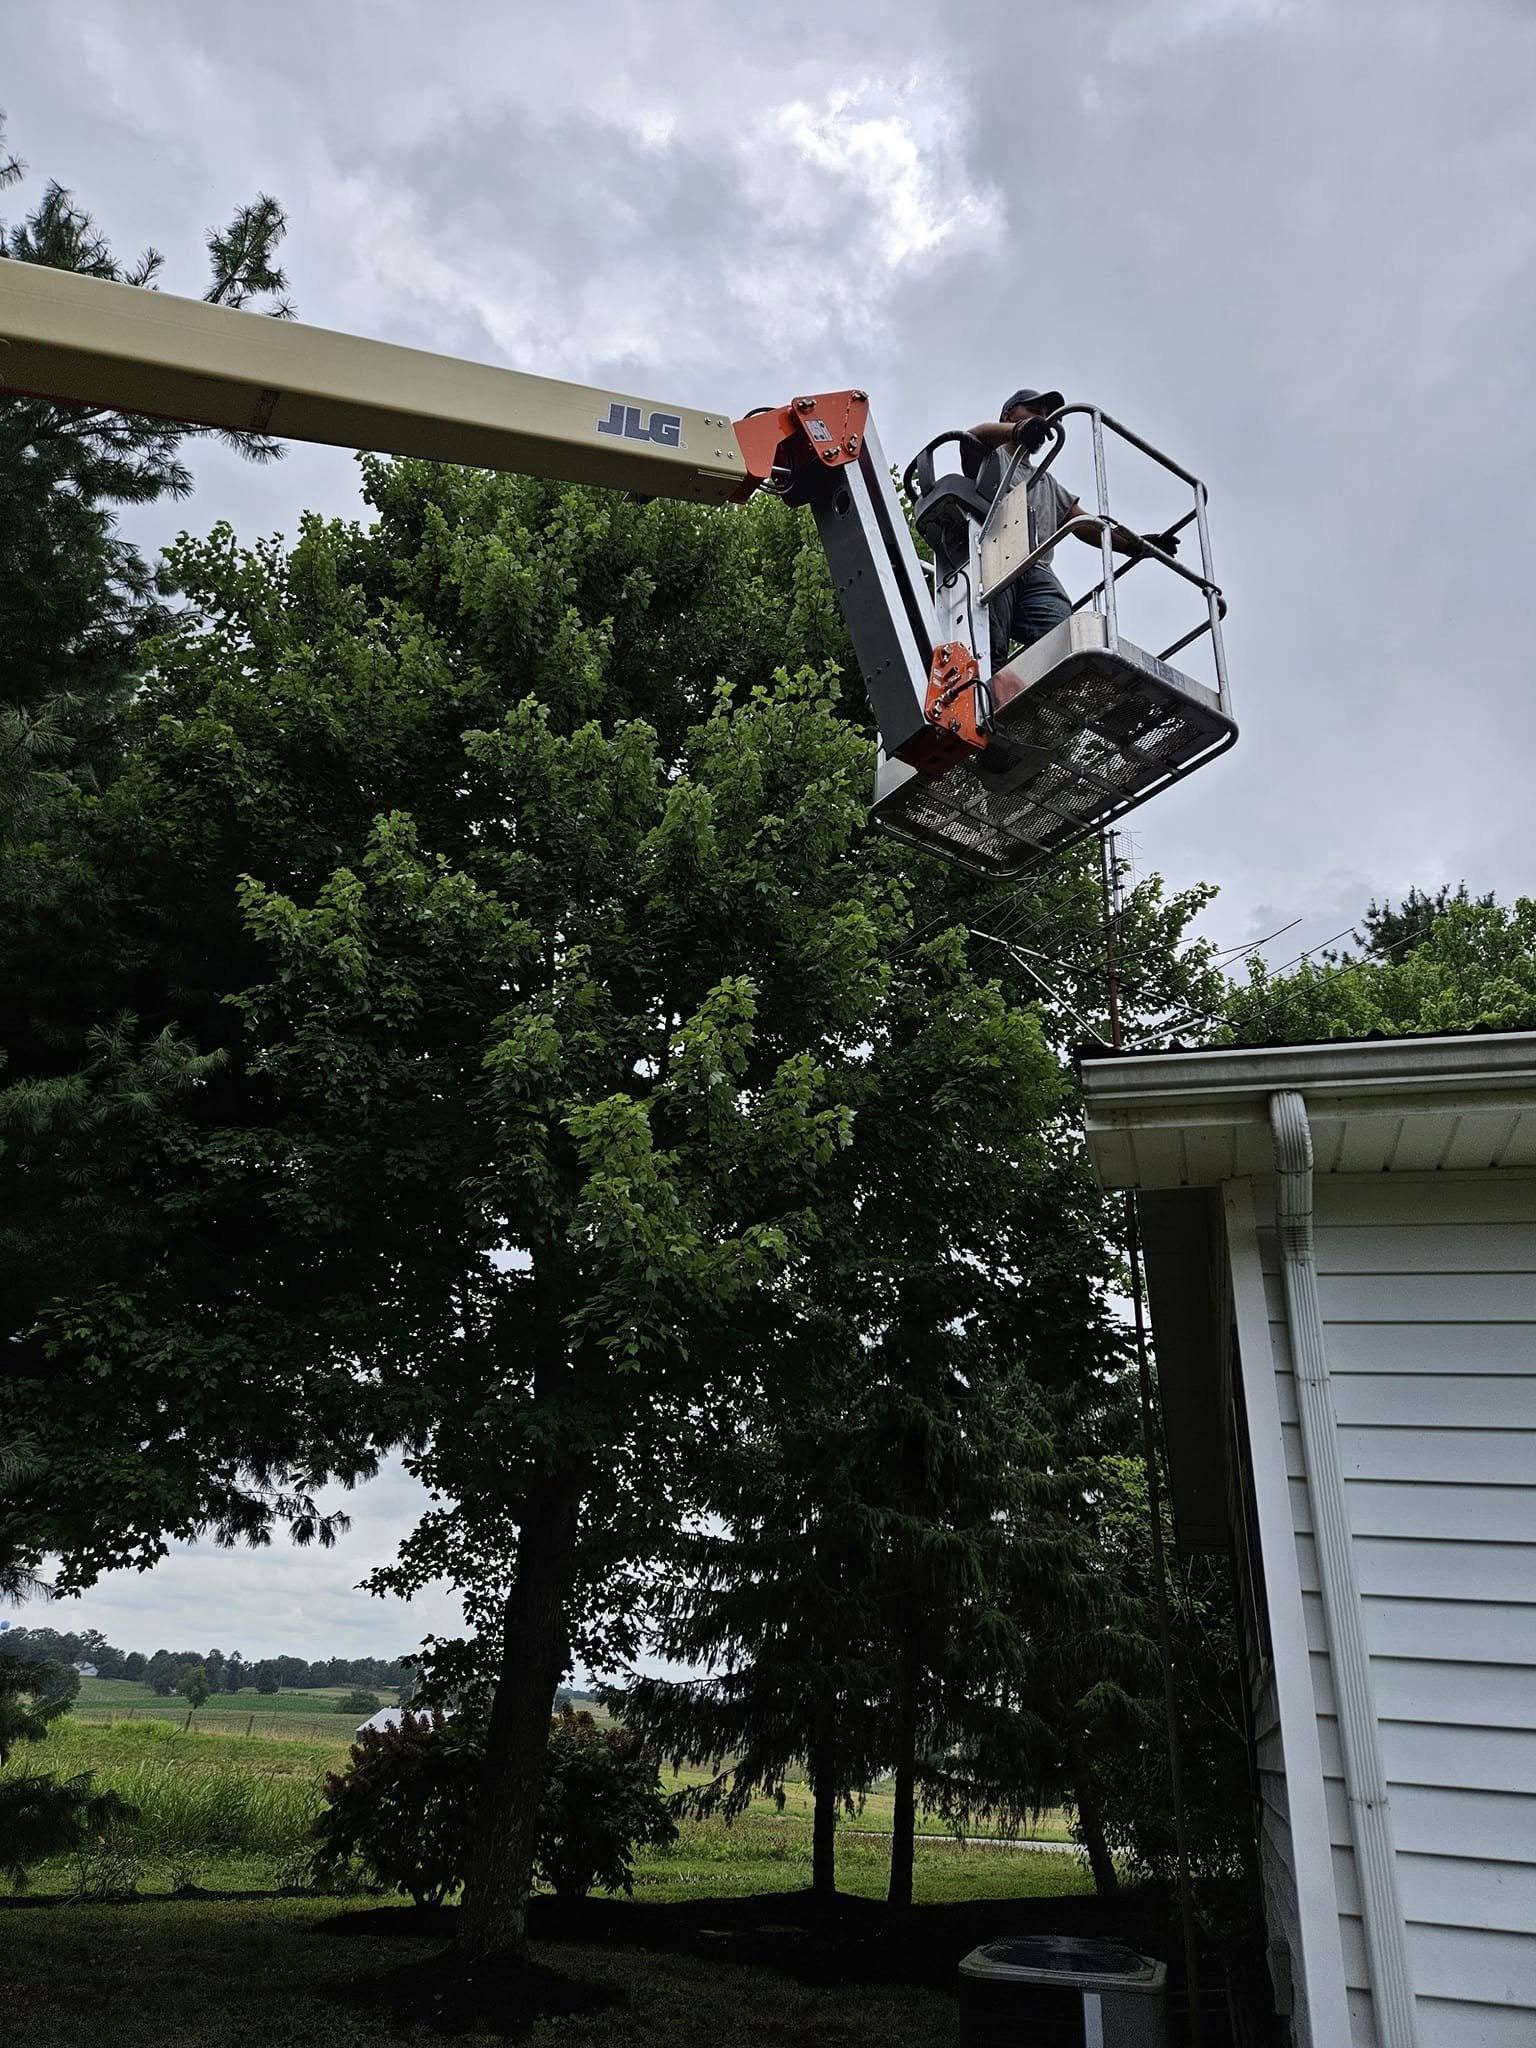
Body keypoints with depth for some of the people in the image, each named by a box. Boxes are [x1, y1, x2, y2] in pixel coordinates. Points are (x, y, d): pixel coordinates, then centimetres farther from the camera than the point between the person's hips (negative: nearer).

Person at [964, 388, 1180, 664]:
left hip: (1037, 571, 4)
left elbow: (1084, 525, 33)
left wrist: (1136, 544, 13)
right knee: (990, 654, -30)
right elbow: (976, 435, 1)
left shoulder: (1048, 482, 43)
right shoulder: (988, 454, 27)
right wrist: (1017, 430, -24)